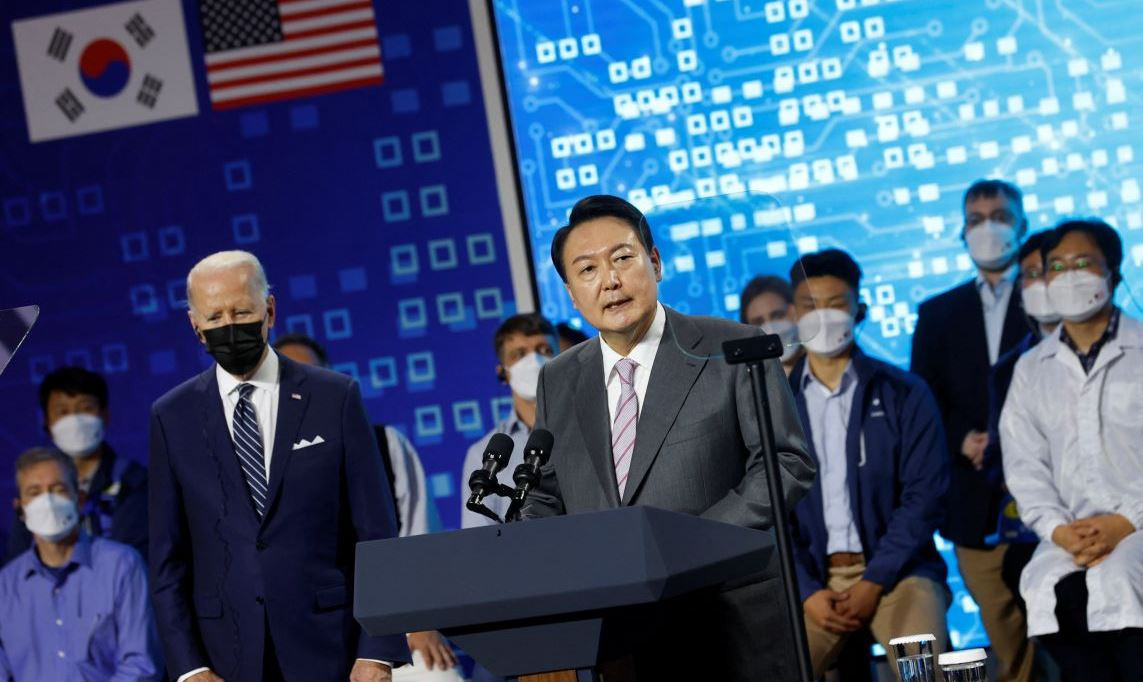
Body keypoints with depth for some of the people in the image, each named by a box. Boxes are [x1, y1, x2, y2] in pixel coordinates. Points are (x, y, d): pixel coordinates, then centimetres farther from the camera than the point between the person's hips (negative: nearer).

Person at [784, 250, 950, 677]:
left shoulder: (904, 393, 3)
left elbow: (925, 496, -2)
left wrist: (875, 581, -12)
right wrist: (807, 591, -10)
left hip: (895, 569, -2)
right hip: (812, 577, 2)